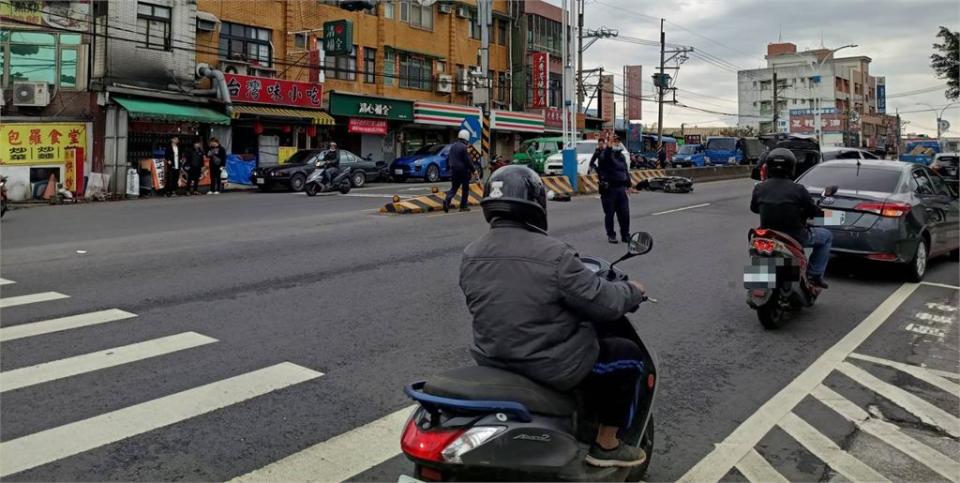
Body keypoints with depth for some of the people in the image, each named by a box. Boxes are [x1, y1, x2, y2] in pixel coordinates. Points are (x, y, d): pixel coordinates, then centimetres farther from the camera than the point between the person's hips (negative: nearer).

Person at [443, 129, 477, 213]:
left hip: (454, 171, 6)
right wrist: (473, 169, -5)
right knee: (465, 189, 7)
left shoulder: (452, 146, 8)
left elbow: (448, 158, 16)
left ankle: (447, 200, -13)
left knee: (454, 187, 11)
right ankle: (463, 206, 10)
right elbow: (468, 160, -15)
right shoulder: (463, 147, -15)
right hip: (463, 171, -6)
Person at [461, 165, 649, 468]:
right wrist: (632, 292, 5)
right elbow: (603, 302, -17)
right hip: (551, 367, -7)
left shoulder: (470, 256, -4)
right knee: (628, 355, 15)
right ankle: (606, 445, 24)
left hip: (493, 361, 7)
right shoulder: (553, 254, -23)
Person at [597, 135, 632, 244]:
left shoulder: (622, 156, 16)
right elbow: (604, 159, -31)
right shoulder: (605, 154, -5)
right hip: (609, 188, -6)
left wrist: (628, 185, 16)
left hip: (621, 188, 6)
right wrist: (609, 146, -43)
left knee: (624, 213, 5)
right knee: (609, 213, 4)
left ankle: (625, 235, 16)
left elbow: (626, 170, 22)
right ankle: (611, 235, 14)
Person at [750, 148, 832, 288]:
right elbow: (814, 212, -5)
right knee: (827, 236, 22)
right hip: (795, 238, -3)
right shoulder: (798, 189, -17)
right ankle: (815, 275, 17)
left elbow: (754, 208, 10)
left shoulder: (759, 188, -8)